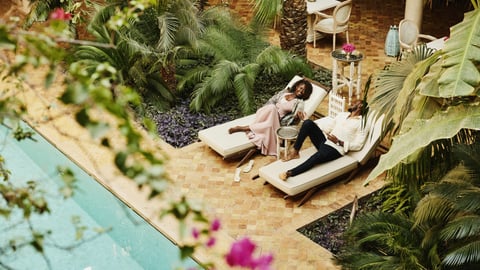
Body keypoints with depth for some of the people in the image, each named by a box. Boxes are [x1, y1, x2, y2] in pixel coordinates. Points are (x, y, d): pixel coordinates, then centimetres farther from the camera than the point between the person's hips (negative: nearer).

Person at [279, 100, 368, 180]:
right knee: (308, 123, -17)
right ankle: (295, 152, -15)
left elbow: (358, 145, -7)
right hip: (325, 140, 7)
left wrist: (338, 142, -15)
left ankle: (290, 173, -49)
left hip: (336, 148, -7)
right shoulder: (342, 115, 23)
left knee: (318, 156, -40)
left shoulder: (362, 123, 2)